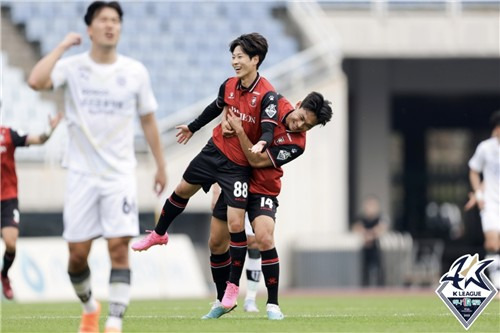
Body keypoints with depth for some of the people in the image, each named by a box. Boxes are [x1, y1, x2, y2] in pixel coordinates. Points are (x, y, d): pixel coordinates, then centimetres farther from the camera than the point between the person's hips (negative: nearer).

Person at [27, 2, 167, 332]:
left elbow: (148, 120, 12)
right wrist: (63, 45, -15)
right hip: (82, 174, 0)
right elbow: (36, 81, -23)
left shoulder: (136, 72, 2)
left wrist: (161, 166, 13)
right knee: (78, 252, 1)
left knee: (119, 246, -12)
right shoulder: (72, 67, -4)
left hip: (120, 175, 0)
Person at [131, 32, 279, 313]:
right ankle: (159, 234, 51)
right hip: (215, 150, 6)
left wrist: (261, 144, -51)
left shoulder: (267, 95, -21)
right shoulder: (229, 85, -2)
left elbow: (269, 128, -28)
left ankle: (233, 288, -2)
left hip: (239, 166, -6)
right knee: (182, 190, 22)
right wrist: (193, 127, 32)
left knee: (236, 224, -12)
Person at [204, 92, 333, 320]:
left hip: (262, 190, -5)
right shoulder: (277, 104, -6)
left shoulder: (296, 144, -19)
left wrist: (239, 130, -26)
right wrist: (227, 119, -9)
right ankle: (222, 301, 25)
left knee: (264, 239, -26)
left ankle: (272, 304, -15)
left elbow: (257, 160, -22)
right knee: (216, 243, 5)